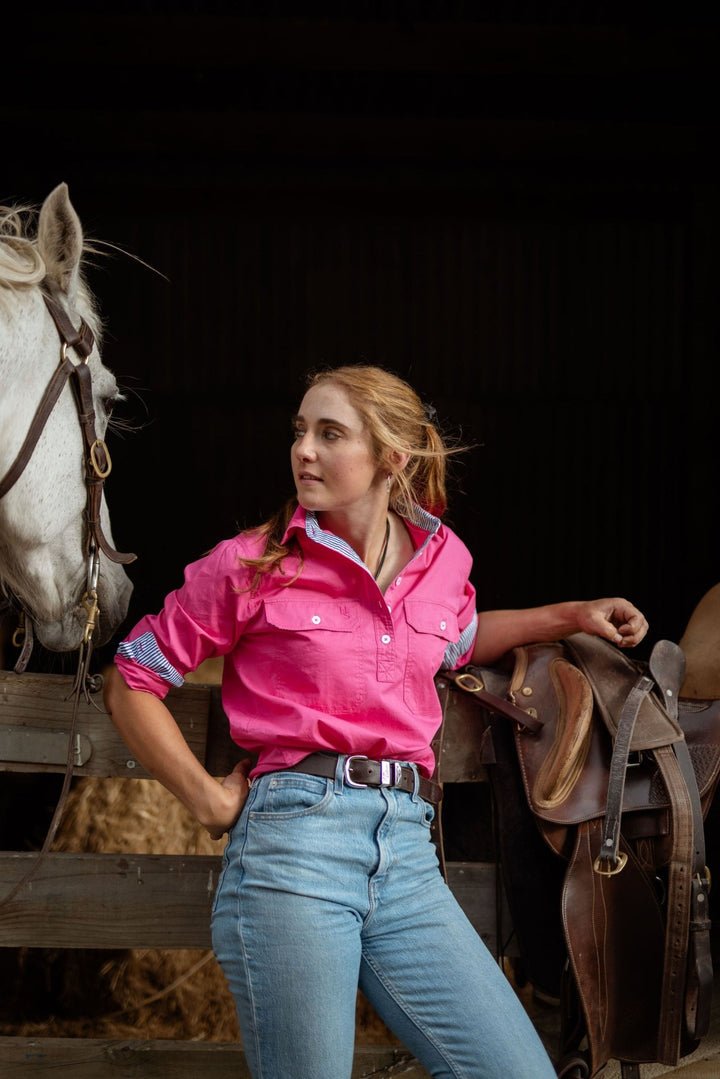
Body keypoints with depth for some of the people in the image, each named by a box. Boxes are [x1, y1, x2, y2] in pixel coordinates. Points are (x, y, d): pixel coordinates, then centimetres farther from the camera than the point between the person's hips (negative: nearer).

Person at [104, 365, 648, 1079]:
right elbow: (130, 682, 7)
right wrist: (208, 801, -2)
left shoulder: (443, 560, 13)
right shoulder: (251, 565, 1)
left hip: (407, 852, 4)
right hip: (293, 836, -4)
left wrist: (570, 616, 29)